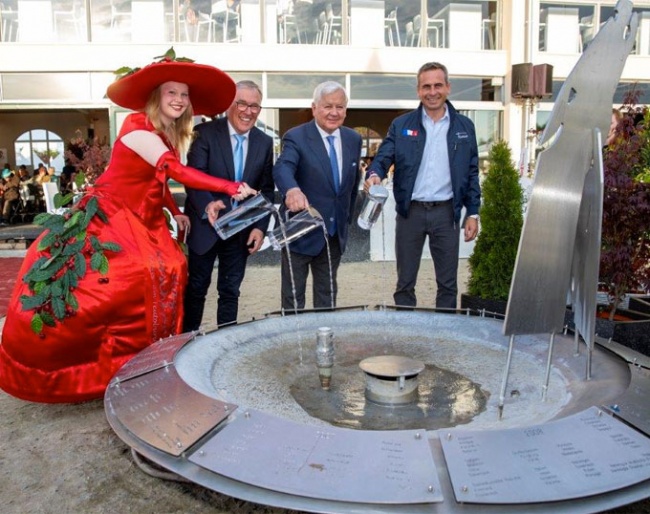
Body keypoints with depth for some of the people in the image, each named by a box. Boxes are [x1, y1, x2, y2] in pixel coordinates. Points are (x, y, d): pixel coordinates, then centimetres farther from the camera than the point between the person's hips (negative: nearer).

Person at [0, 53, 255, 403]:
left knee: (167, 272, -7)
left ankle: (142, 359, 3)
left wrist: (176, 212, 6)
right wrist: (231, 188, -31)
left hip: (145, 222, 8)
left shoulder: (169, 134, 8)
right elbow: (176, 171, -29)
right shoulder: (138, 127, -19)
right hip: (112, 217, -8)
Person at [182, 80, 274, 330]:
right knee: (197, 287, 11)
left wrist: (260, 226, -7)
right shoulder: (205, 132, -10)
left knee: (231, 290, 12)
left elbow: (267, 189, 4)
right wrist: (207, 205, -39)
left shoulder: (265, 142, 2)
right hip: (206, 224, -3)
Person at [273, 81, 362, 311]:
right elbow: (282, 168, -32)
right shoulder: (296, 137, -13)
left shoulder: (353, 139, 4)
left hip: (336, 233, 5)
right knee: (293, 297, 6)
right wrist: (292, 190, -53)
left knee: (327, 294, 18)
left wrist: (347, 218, 14)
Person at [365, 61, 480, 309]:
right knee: (405, 282, 8)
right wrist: (375, 174, -25)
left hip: (446, 212, 1)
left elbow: (472, 173, 9)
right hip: (410, 212, 0)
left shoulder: (464, 126, 7)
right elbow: (383, 157, -1)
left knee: (448, 283, 8)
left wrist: (473, 213, 3)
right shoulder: (401, 125, 5)